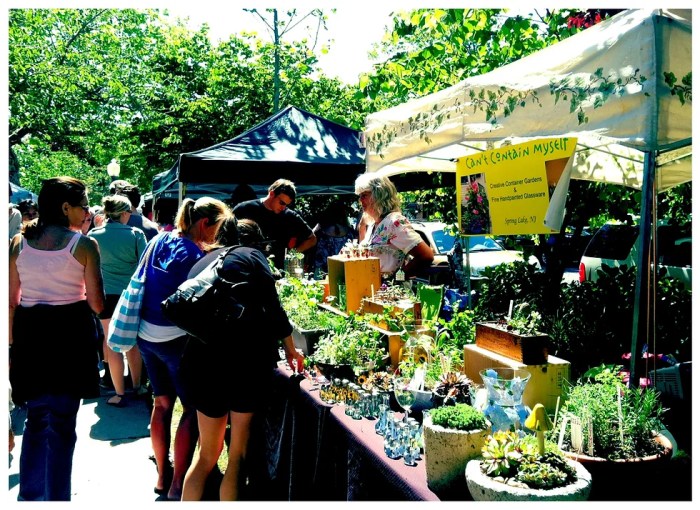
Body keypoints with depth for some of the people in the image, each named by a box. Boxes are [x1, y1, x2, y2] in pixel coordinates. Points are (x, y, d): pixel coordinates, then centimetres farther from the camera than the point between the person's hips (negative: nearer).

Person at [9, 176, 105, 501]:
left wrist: (12, 345, 14)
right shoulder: (84, 245, -9)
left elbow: (11, 302, 5)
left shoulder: (18, 243, 3)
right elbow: (97, 305, -9)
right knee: (62, 425, 5)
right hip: (70, 335, -4)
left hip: (29, 334, 4)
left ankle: (30, 495, 29)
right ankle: (56, 497, 13)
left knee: (35, 420, 19)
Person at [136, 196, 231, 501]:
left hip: (146, 335, 8)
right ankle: (178, 485, 10)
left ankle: (162, 477, 30)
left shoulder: (159, 241, 4)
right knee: (193, 408, 6)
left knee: (162, 402, 19)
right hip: (176, 339, -8)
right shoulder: (195, 254, -18)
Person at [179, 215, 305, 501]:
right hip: (248, 358, -4)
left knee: (207, 452, 19)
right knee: (238, 451, 9)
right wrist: (291, 349, 9)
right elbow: (272, 308, -3)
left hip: (203, 358, 4)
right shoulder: (251, 256, 4)